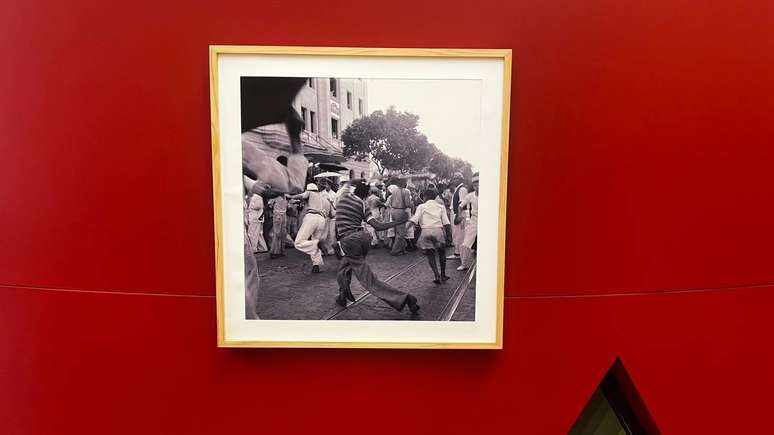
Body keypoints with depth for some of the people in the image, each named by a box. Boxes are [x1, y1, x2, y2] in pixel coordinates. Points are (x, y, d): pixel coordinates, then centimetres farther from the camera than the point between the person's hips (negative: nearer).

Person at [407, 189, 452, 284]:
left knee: (430, 255, 9)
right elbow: (446, 222, 4)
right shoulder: (441, 207, 13)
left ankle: (437, 275, -4)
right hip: (438, 230, 2)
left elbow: (414, 220, -5)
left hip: (426, 231, -1)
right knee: (441, 254, 19)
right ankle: (443, 275, 27)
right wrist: (449, 233, 8)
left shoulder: (421, 207, 7)